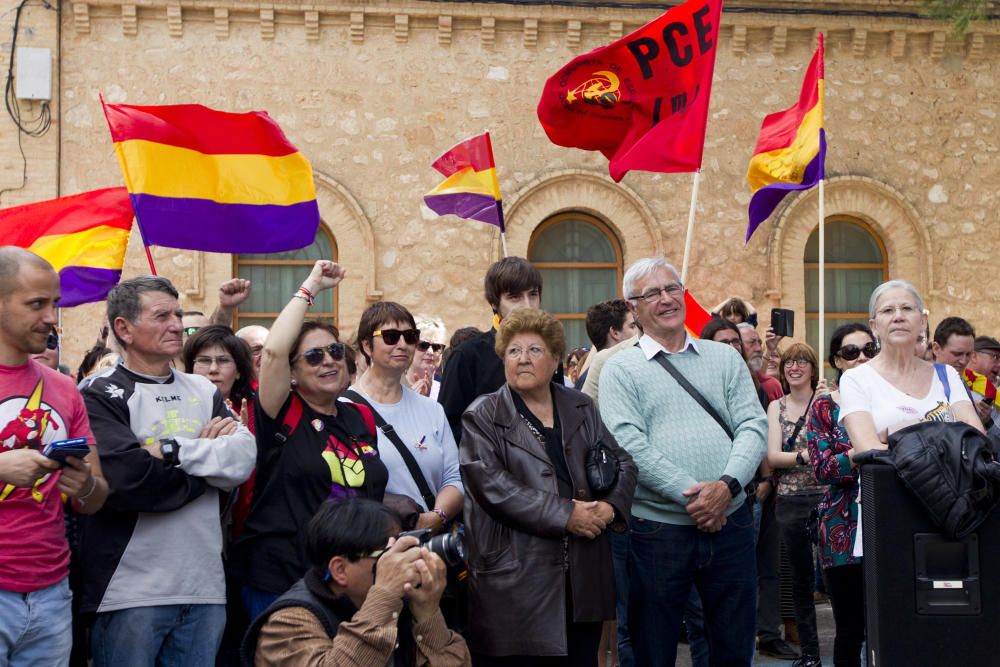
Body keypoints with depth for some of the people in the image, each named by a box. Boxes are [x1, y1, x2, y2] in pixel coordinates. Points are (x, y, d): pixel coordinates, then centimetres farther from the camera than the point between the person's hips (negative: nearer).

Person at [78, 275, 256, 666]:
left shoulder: (204, 391, 15)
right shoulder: (102, 397, -2)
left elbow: (245, 457, 0)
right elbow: (127, 479, -18)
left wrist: (173, 451, -12)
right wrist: (212, 459, -5)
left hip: (205, 587, 5)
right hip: (131, 592, -5)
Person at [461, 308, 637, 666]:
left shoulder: (580, 408, 14)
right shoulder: (483, 416, -1)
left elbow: (622, 462, 15)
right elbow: (491, 484, -13)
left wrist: (612, 505, -7)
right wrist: (565, 515, -17)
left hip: (583, 575, 5)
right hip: (514, 579, -4)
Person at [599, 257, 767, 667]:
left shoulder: (724, 359, 12)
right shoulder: (620, 369, 2)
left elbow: (753, 426, 2)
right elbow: (629, 445, -11)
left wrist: (727, 486, -15)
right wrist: (689, 495, -19)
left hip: (730, 522, 3)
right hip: (658, 528, -3)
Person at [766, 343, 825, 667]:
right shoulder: (776, 406, 10)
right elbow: (773, 456, 0)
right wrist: (806, 456, -14)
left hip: (826, 497, -3)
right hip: (789, 501, 3)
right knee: (800, 578, 9)